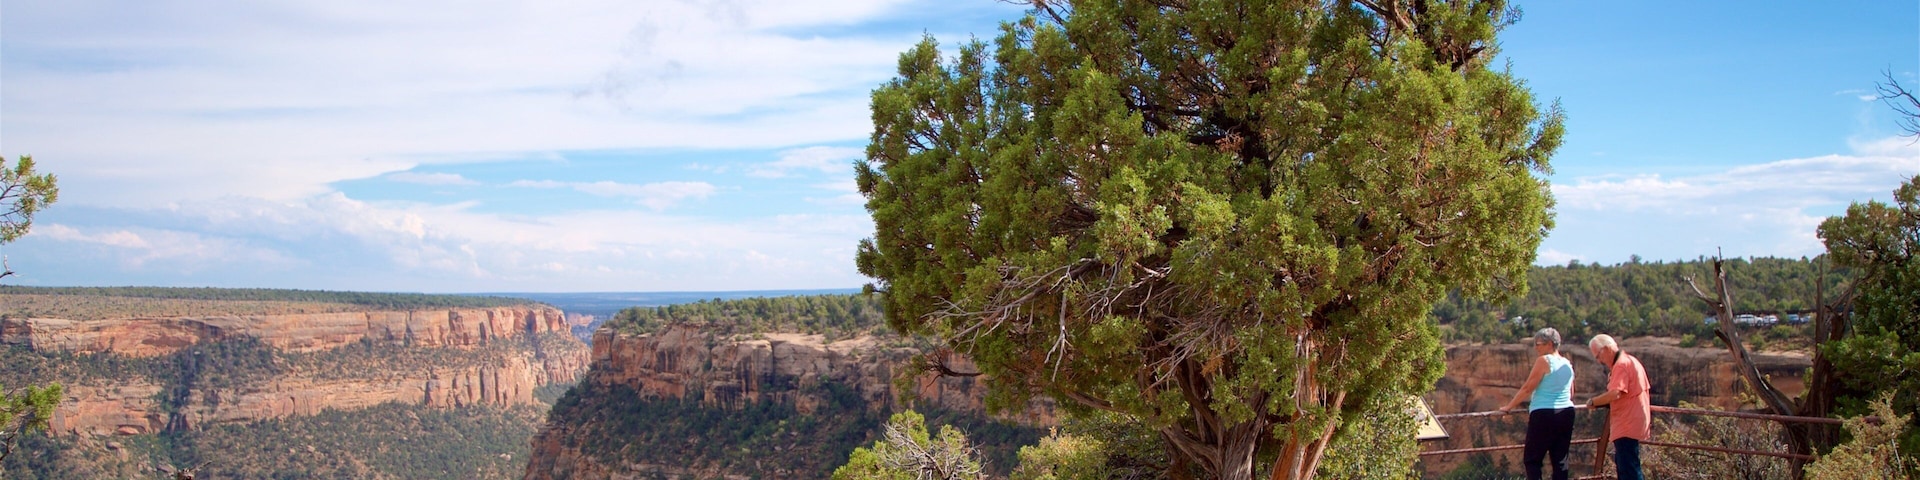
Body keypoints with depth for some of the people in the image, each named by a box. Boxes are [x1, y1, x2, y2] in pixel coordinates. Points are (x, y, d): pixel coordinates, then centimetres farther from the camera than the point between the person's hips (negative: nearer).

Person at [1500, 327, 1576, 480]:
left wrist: (1509, 406, -1)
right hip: (1566, 414, 7)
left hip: (1544, 415, -7)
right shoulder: (1567, 364, 12)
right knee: (1560, 459, 9)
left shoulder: (1544, 360, -9)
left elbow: (1527, 388, -9)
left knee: (1532, 459, -2)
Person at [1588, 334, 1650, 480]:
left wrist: (1593, 402, -15)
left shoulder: (1621, 365, -16)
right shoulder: (1630, 361, 18)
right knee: (1623, 465, 17)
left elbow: (1615, 393, -28)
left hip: (1627, 425, -11)